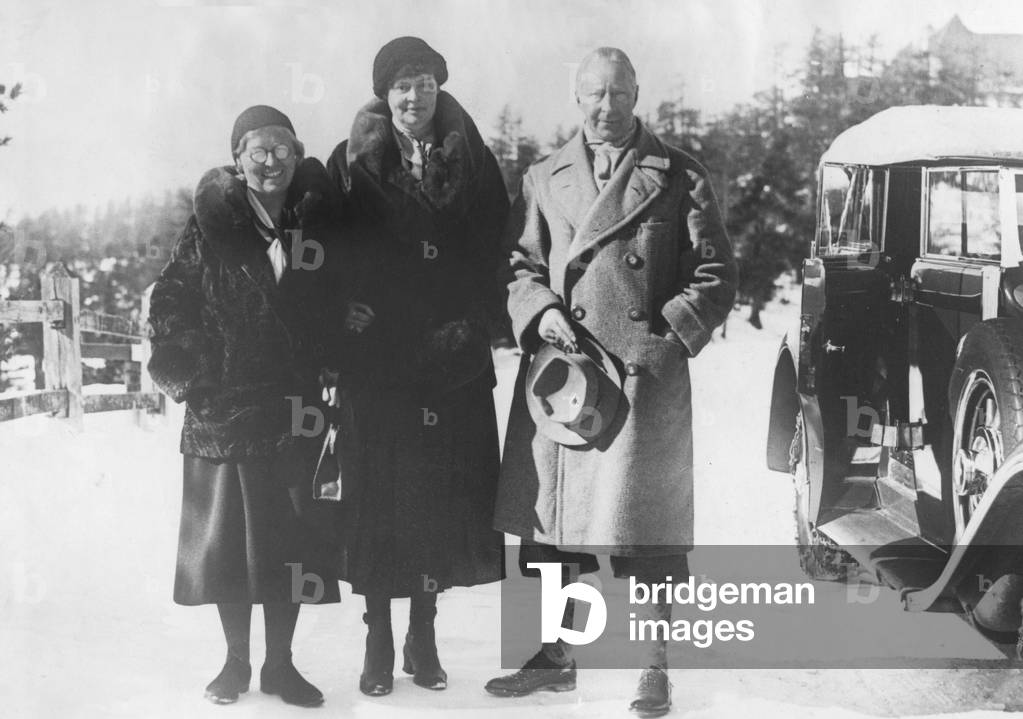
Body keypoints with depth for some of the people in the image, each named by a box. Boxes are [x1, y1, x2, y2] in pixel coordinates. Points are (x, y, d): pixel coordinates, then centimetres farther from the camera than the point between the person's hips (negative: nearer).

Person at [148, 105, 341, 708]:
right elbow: (170, 303, 1)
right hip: (222, 405, -1)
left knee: (292, 538, 5)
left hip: (296, 409, 1)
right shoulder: (210, 228, -2)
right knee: (226, 535, 5)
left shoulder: (320, 223, 4)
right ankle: (236, 662, 20)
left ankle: (281, 664, 18)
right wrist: (179, 372, -5)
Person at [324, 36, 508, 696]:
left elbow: (495, 256, 7)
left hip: (453, 362, 2)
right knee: (377, 491, 0)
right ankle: (378, 642, 11)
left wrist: (473, 325, -3)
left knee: (442, 492, 4)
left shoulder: (474, 164, 7)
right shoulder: (356, 164, 3)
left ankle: (424, 637, 17)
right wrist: (349, 312, -10)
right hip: (376, 357, -1)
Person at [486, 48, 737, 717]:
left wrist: (661, 342, -8)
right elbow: (520, 265, 14)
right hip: (559, 369, 3)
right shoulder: (545, 178, 15)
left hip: (647, 375, -3)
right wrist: (542, 311, -7)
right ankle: (554, 654, 24)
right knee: (548, 521, 9)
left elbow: (716, 276, 3)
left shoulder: (679, 177, 6)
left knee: (646, 531, -2)